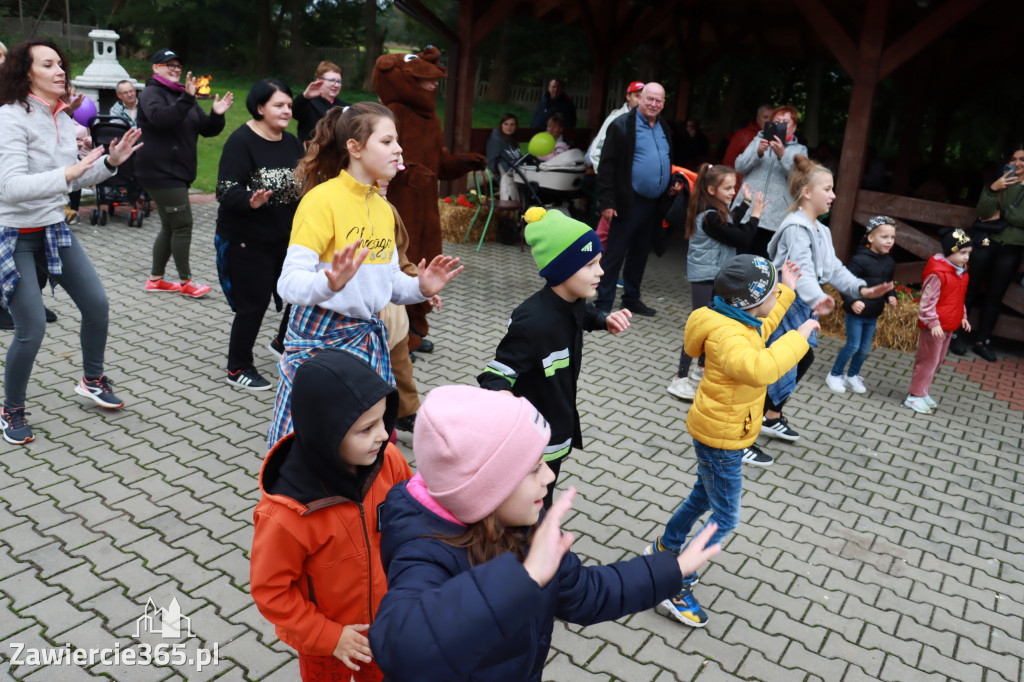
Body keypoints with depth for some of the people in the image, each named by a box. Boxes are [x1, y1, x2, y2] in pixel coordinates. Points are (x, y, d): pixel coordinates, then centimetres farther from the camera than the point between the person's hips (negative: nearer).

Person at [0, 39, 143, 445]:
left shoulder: (62, 118, 4)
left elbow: (77, 179, 13)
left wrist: (110, 162, -2)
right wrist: (67, 173, -37)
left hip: (55, 228, 7)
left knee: (96, 303, 6)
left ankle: (92, 380, 29)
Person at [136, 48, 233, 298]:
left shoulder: (182, 95, 19)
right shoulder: (152, 93, -7)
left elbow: (207, 129, 14)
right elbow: (160, 118, -29)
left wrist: (216, 115, -6)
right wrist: (186, 100, -37)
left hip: (177, 173, 9)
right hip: (160, 172, -9)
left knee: (170, 227, 14)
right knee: (182, 225, -8)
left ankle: (155, 279, 24)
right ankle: (186, 281, 1)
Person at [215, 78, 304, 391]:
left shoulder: (291, 142, 8)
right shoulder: (241, 141, -14)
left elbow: (303, 184, 20)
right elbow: (226, 191, -21)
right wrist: (251, 201, -39)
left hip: (287, 238, 7)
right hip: (247, 241, -7)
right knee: (253, 304, 0)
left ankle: (283, 343, 35)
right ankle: (237, 369, 19)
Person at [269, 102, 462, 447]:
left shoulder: (382, 207, 10)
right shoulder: (322, 199, -13)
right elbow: (289, 283, -20)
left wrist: (420, 288, -4)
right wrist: (330, 283, -40)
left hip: (368, 339, 7)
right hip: (321, 338, -7)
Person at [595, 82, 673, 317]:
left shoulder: (664, 129, 15)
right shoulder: (622, 126, -7)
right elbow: (607, 166, -11)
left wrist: (670, 189, 11)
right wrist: (607, 202, -17)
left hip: (653, 205, 7)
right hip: (629, 202, -7)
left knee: (640, 254, 15)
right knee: (615, 255, -3)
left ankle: (631, 298, 27)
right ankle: (603, 304, 3)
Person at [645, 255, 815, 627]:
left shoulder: (739, 321, 0)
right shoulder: (726, 334, -32)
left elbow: (758, 336, 24)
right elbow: (760, 368, -49)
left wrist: (787, 292, 22)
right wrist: (798, 338, -37)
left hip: (717, 432, 10)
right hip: (722, 439, -10)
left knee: (703, 497, 28)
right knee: (724, 519, 1)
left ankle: (664, 548, 48)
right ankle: (678, 589, 11)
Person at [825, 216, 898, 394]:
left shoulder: (889, 263, 5)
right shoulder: (860, 260, -18)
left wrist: (891, 296, 0)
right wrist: (852, 301, -29)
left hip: (873, 314, 7)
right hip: (856, 313, -7)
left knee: (865, 348, 13)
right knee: (853, 346, -3)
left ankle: (852, 376, 31)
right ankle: (834, 375, 15)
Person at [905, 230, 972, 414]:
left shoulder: (961, 273, 9)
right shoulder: (937, 274, -20)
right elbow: (927, 301, -20)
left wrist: (963, 317, 19)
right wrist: (933, 323, -23)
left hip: (948, 326, 9)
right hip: (935, 327, -9)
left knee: (937, 361, 17)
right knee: (928, 361, -2)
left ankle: (923, 392, 28)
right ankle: (915, 396, 7)